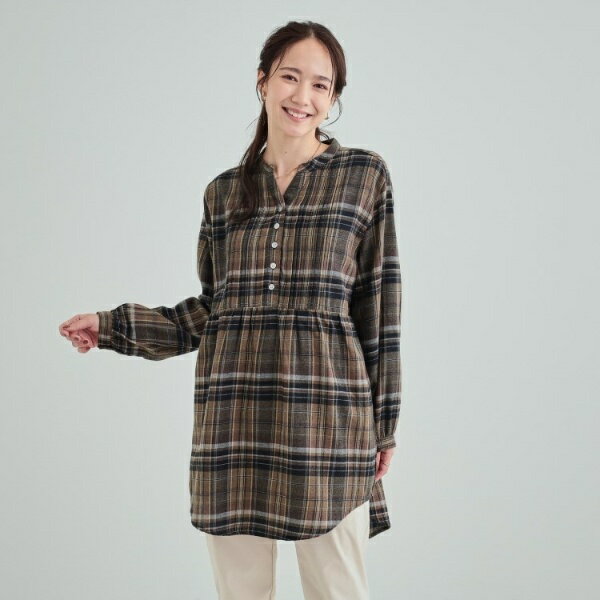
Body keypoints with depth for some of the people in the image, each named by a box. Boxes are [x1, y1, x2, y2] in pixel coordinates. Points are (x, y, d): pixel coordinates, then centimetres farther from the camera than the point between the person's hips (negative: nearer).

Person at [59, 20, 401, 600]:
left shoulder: (363, 176, 5)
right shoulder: (224, 191, 13)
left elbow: (378, 306, 4)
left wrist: (383, 422, 2)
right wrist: (112, 325, 13)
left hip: (326, 417, -2)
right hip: (234, 417, 3)